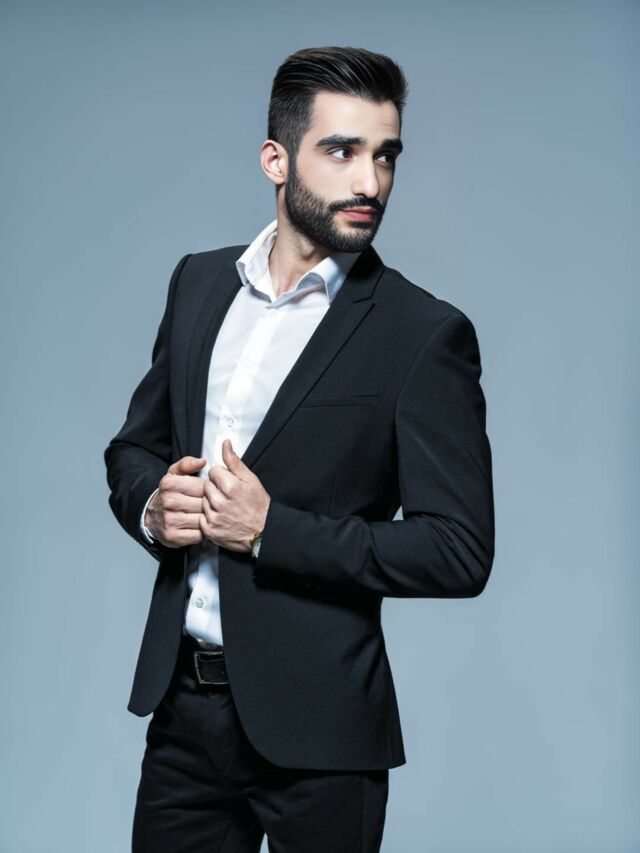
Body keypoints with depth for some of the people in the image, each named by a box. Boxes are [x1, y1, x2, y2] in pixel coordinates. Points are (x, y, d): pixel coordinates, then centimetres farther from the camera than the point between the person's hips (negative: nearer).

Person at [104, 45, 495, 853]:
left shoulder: (426, 333, -10)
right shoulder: (199, 280, 6)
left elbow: (460, 551, -13)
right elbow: (134, 445, 15)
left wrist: (271, 529, -19)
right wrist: (151, 503, -8)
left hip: (316, 729, -4)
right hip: (180, 698, 5)